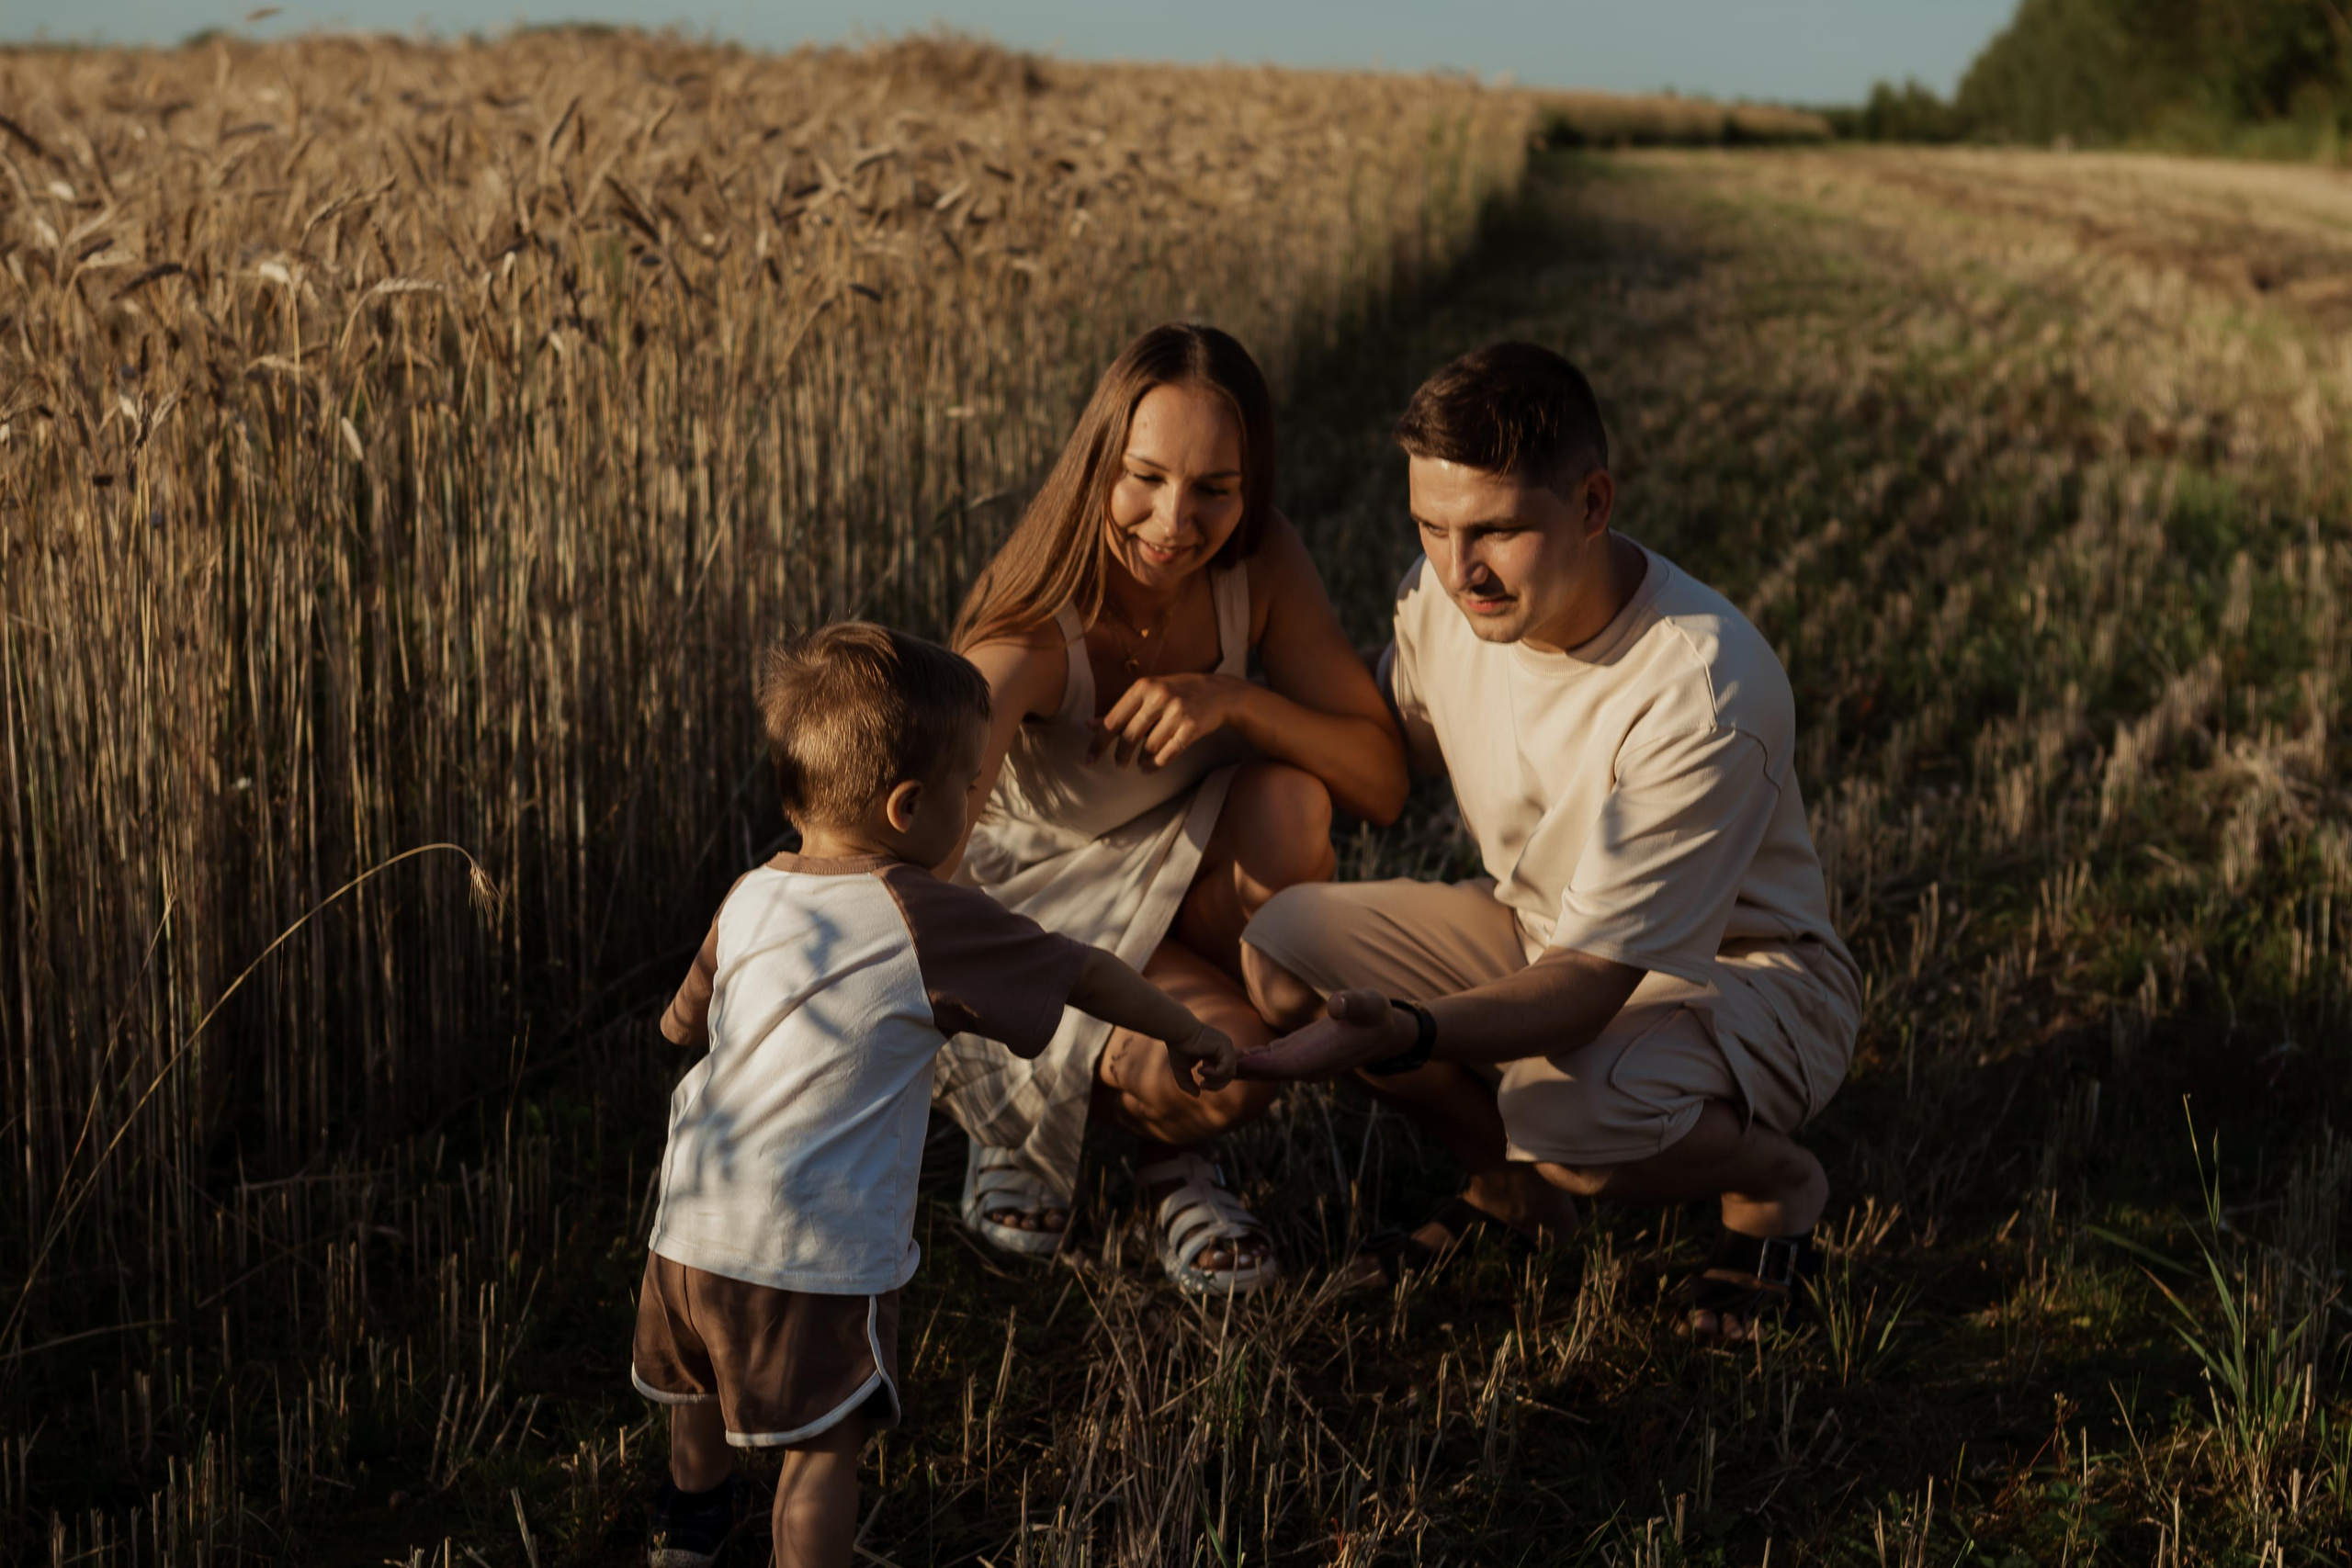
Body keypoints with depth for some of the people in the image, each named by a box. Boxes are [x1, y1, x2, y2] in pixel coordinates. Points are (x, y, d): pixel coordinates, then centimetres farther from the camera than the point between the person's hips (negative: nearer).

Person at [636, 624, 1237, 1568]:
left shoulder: (751, 899, 2)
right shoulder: (924, 922, -14)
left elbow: (682, 1023, 17)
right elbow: (1083, 973, -4)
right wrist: (1187, 1036, 12)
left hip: (693, 1230, 7)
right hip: (819, 1255, -7)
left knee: (697, 1388, 30)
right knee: (823, 1446, 8)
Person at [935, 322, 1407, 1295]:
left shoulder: (1260, 566, -19)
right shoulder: (1035, 636, -33)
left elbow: (1384, 780, -18)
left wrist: (1230, 701, -36)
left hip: (1184, 882, 5)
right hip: (1044, 901, -5)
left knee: (1289, 800, -30)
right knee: (1230, 1061, -32)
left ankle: (1176, 1145, -7)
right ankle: (1017, 1098, 4)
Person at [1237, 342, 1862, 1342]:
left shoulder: (1705, 692, -33)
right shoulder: (1446, 591, -14)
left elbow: (1591, 981, -34)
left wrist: (1405, 1033, -51)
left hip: (1743, 972, -6)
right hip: (1539, 926, 7)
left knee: (1571, 1112, -38)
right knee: (1282, 940, -16)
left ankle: (1773, 1183, 0)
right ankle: (1511, 1183, 9)